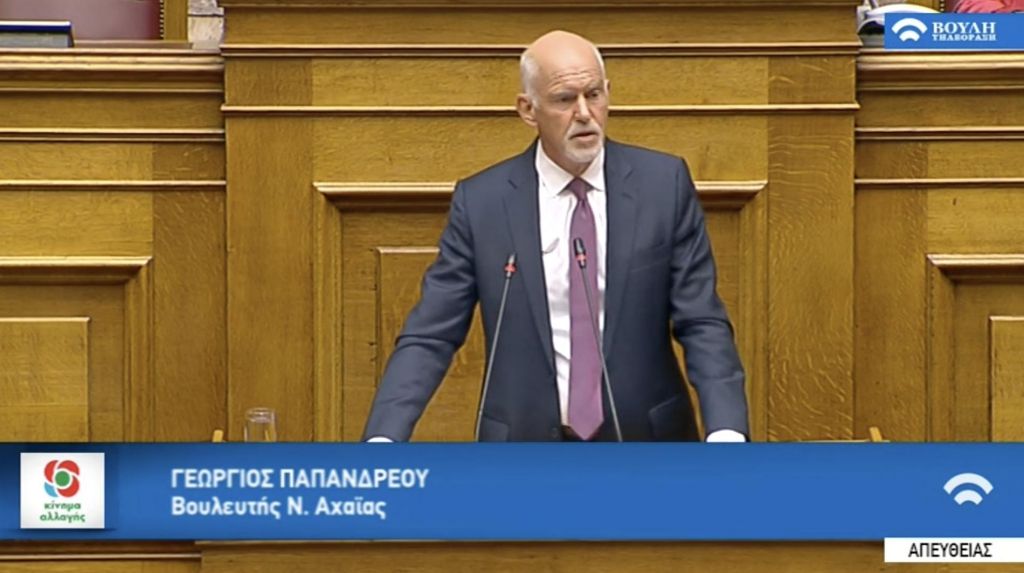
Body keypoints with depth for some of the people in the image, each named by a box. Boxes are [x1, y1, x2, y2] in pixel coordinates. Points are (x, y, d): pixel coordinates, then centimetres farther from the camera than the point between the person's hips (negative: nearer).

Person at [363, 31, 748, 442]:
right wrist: (383, 439, -20)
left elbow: (702, 322, -4)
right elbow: (430, 336, -4)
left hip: (643, 443, 1)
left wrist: (726, 432, -20)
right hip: (527, 456, 0)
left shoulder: (664, 183, -2)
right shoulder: (480, 201, -3)